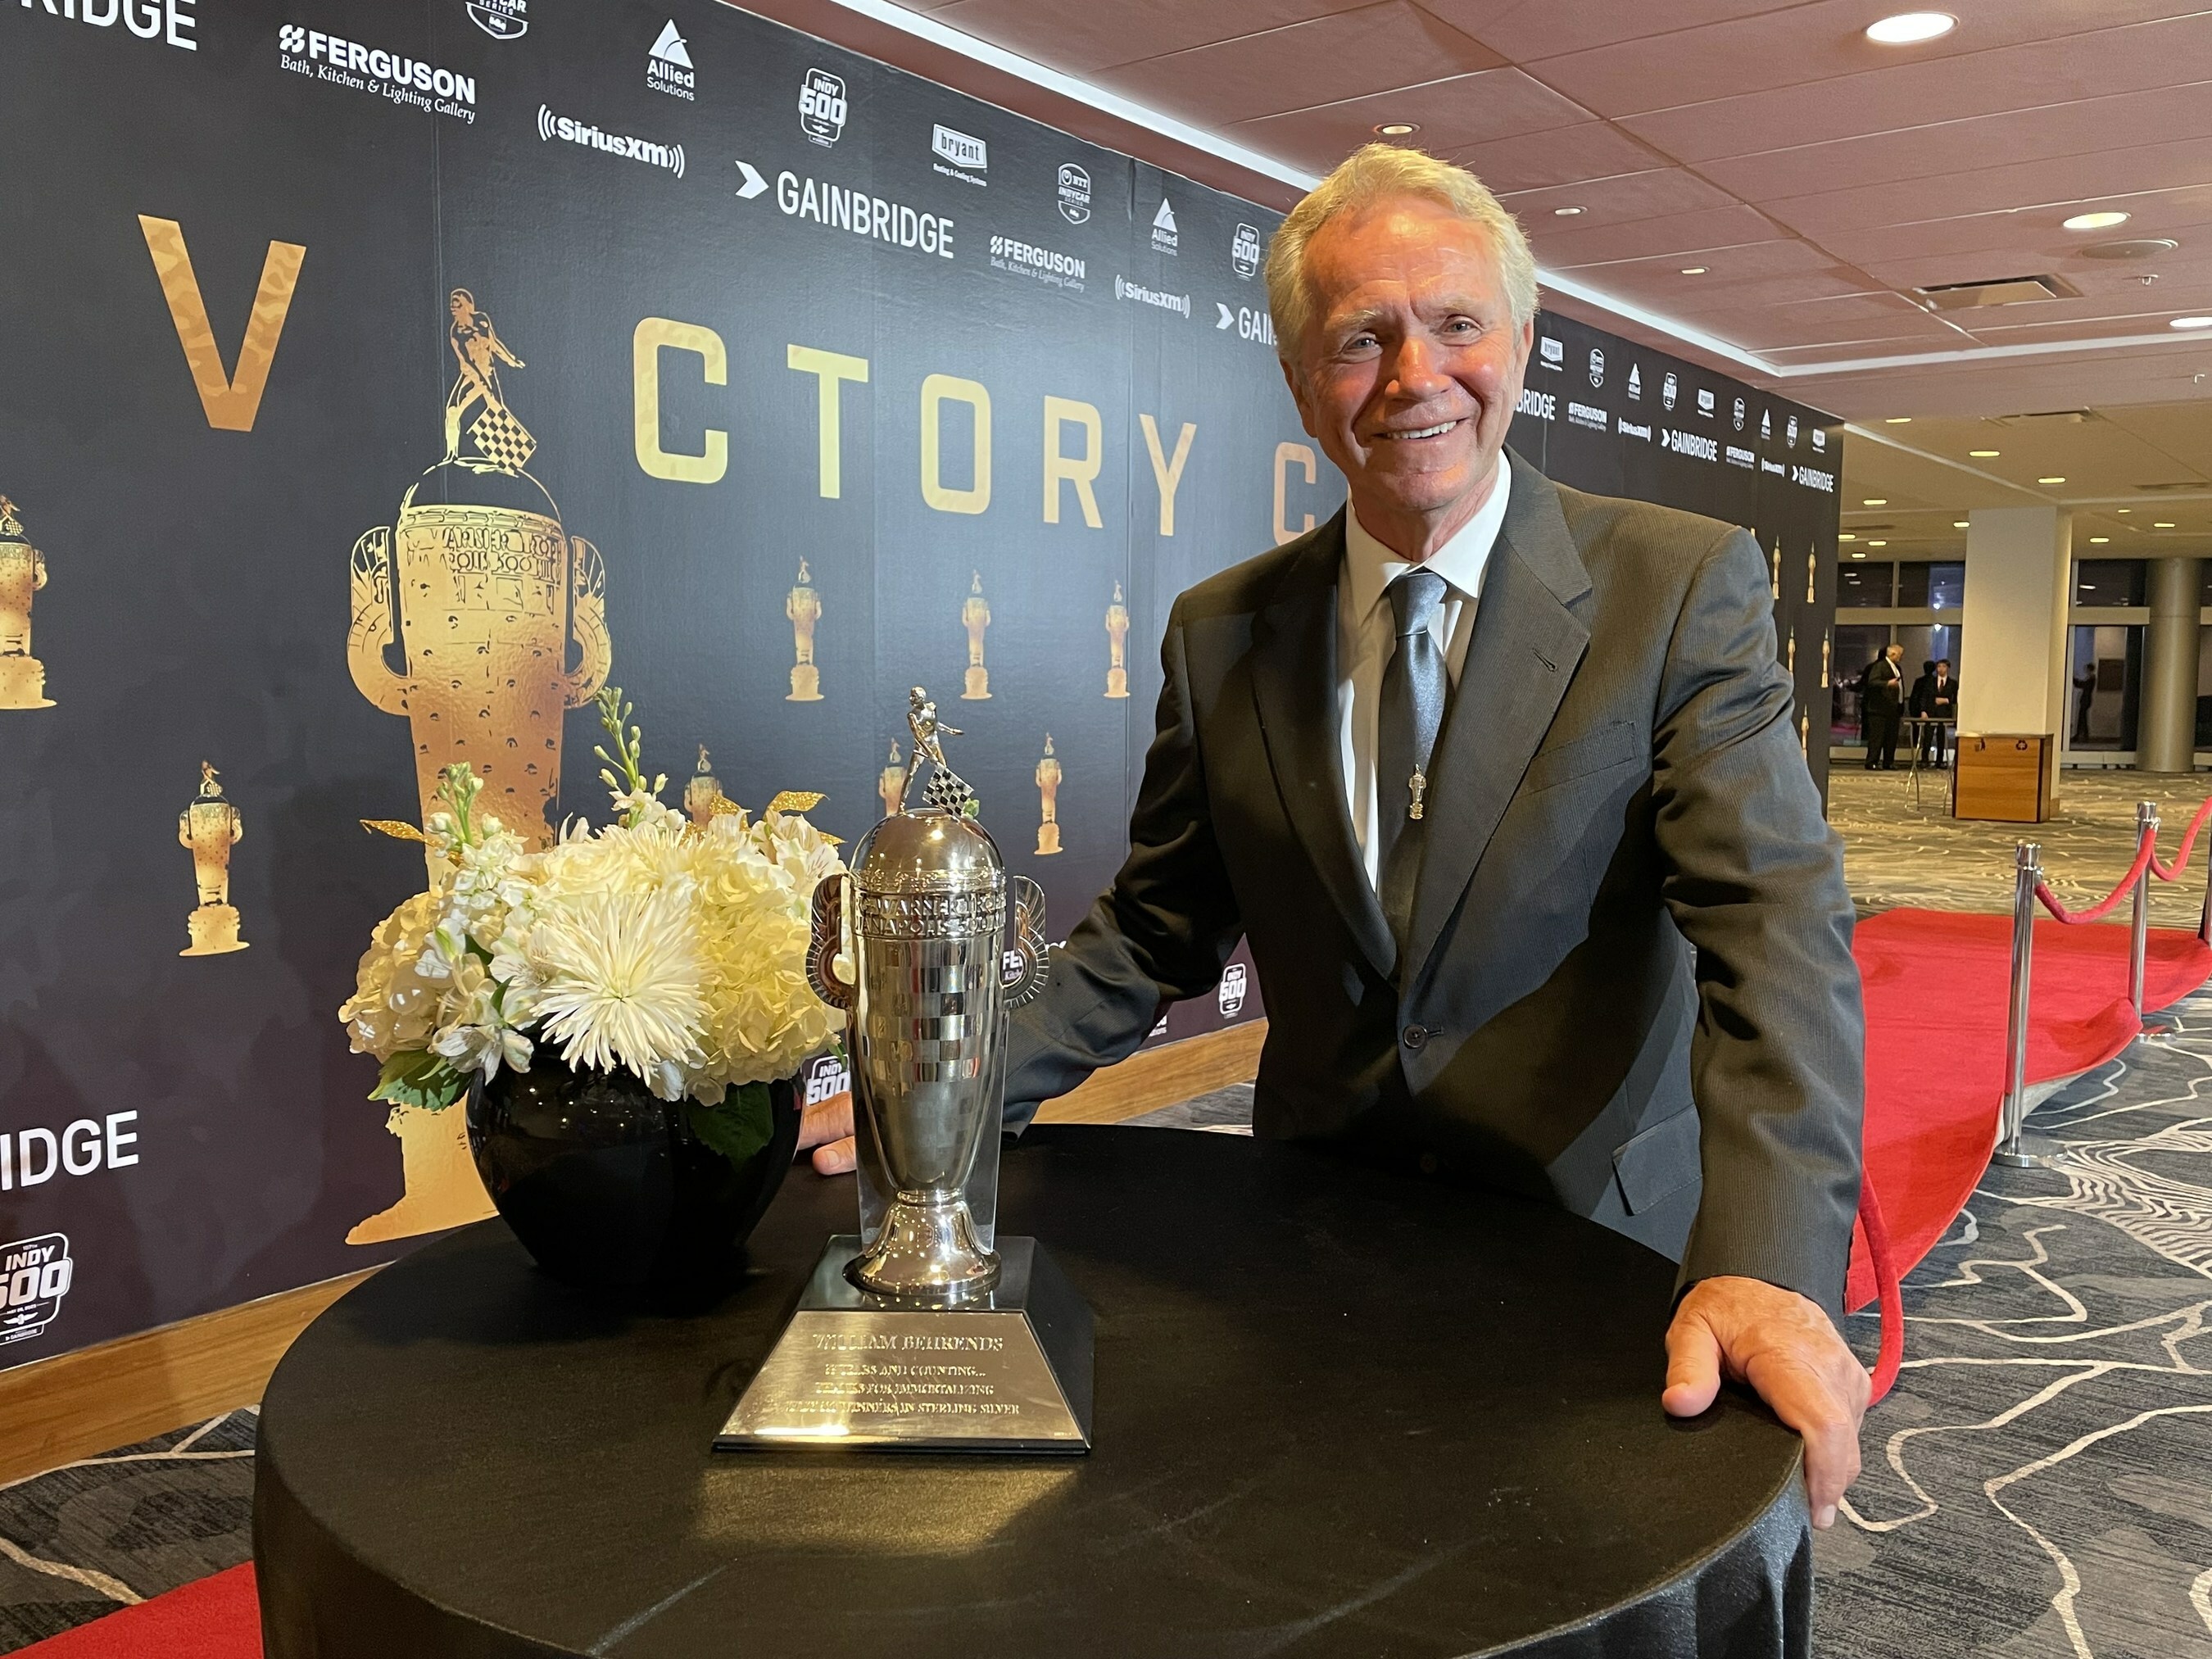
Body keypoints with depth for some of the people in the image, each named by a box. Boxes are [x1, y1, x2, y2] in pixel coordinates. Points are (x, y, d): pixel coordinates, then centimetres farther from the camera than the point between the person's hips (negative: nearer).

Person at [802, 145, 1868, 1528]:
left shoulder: (1686, 586, -10)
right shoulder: (1222, 636, 0)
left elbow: (1776, 920, -20)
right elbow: (1157, 931, 6)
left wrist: (1768, 1263, -34)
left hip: (1600, 1246, -2)